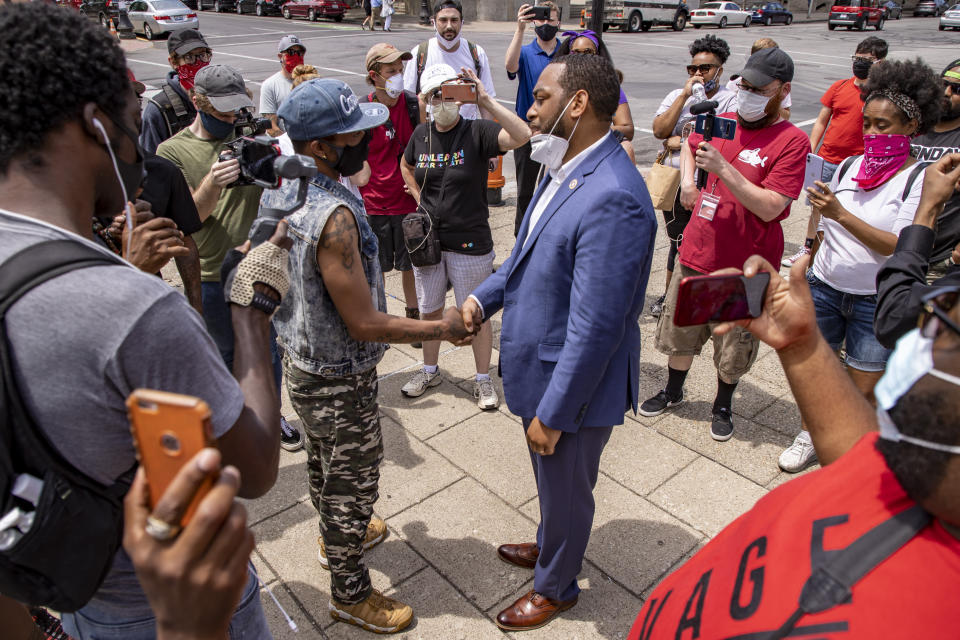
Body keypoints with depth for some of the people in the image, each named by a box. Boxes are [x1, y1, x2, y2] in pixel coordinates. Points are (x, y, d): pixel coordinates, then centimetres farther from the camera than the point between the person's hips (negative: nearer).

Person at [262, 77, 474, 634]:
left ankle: (336, 536, 57)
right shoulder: (335, 215, -33)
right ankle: (351, 592, 35)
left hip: (299, 362, 9)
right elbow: (364, 324, -29)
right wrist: (441, 328, -18)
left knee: (324, 460, 30)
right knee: (352, 482, 12)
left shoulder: (279, 188, -4)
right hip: (338, 381, -9)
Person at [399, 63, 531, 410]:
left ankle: (483, 379, 28)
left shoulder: (477, 131, -13)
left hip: (470, 244, -4)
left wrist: (486, 100, -33)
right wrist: (419, 198, 9)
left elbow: (521, 135, -32)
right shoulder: (421, 134, 1)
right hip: (428, 240, 5)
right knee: (429, 311, 18)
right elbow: (405, 166, 22)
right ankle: (430, 370, 40)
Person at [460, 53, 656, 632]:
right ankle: (549, 547, 58)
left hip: (574, 386, -8)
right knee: (551, 482, 30)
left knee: (566, 491, 18)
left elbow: (594, 328, -29)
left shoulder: (613, 199, -31)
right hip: (543, 366, 8)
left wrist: (551, 412, -20)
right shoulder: (568, 167, 0)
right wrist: (485, 297, 0)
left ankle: (556, 587, 46)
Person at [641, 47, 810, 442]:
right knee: (679, 329, 18)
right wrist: (687, 179, 9)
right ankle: (672, 391, 41)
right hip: (697, 252, 5)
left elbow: (770, 207, -22)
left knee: (733, 346, 11)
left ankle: (723, 405, 36)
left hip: (745, 265, -5)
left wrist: (723, 167, -26)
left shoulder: (791, 141, -13)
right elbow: (689, 145, 28)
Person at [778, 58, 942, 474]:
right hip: (824, 288, 4)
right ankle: (812, 435, 35)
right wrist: (805, 270, 13)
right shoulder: (849, 167, 3)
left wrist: (841, 214, -27)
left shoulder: (919, 179, -10)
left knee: (863, 394, 3)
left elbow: (902, 248, -20)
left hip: (877, 302, -4)